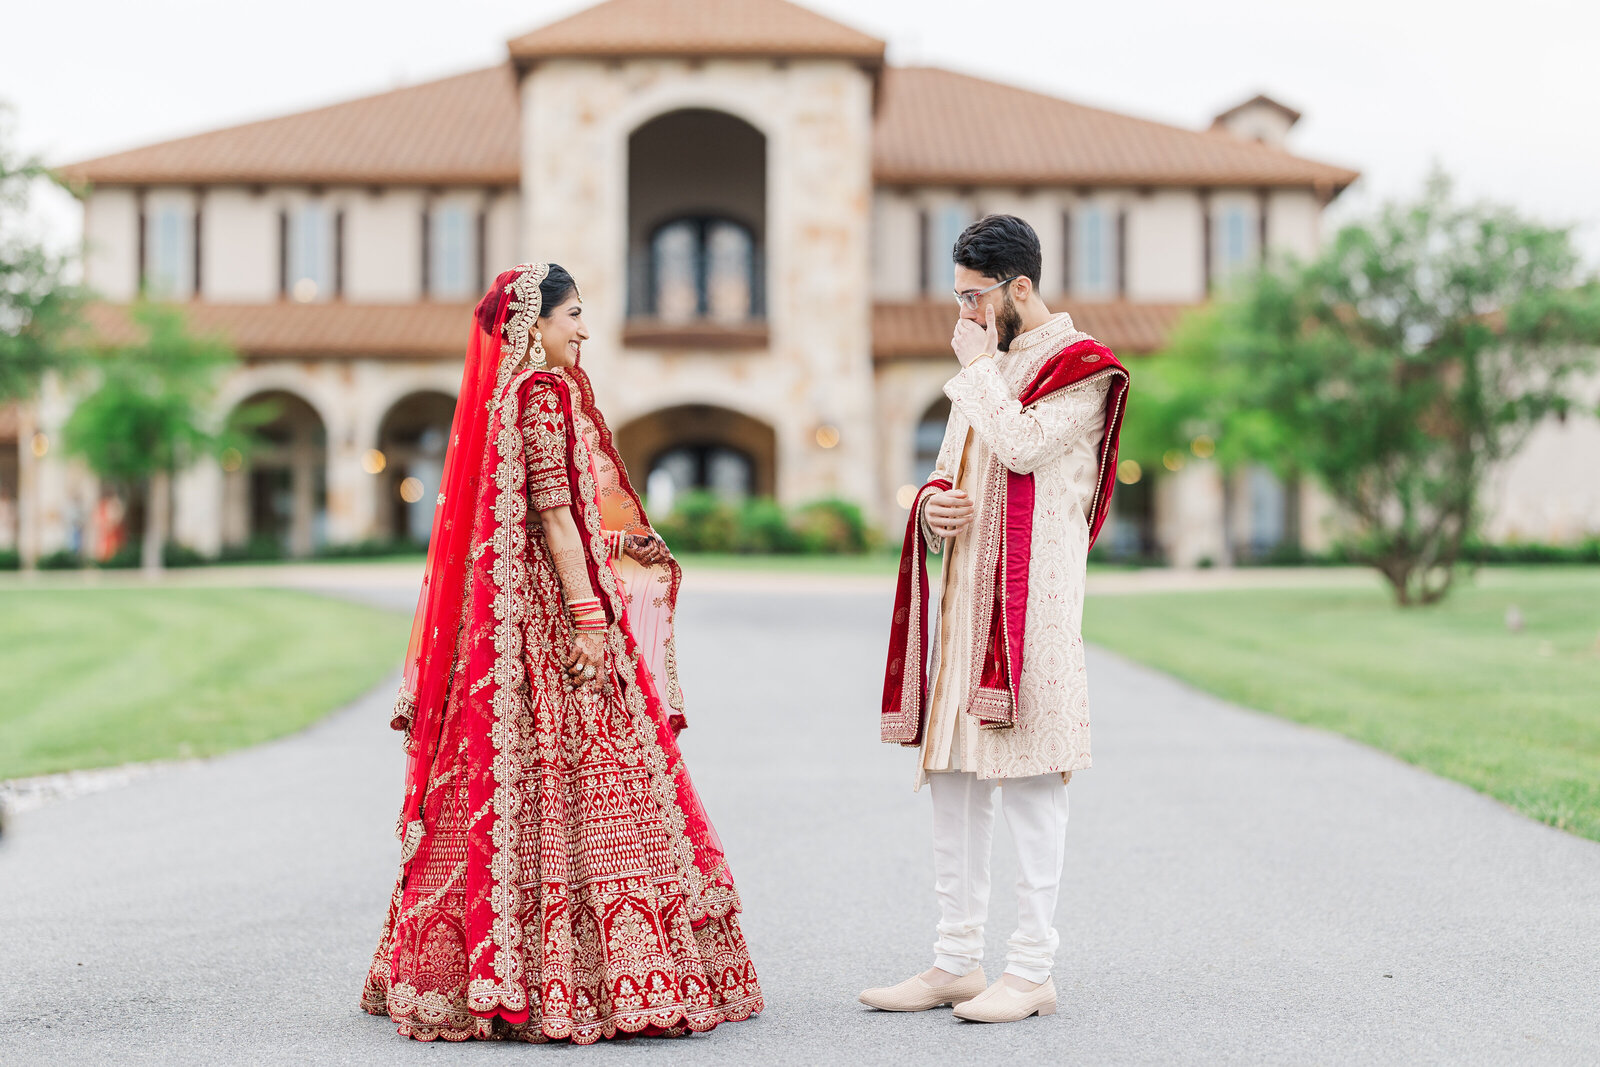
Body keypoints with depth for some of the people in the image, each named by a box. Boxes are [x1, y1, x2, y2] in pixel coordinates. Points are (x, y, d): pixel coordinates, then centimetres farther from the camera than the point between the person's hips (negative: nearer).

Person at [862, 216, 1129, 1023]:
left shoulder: (1080, 367, -4)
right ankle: (956, 962, 16)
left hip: (1030, 599, -8)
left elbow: (1022, 447, -19)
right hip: (967, 593, 8)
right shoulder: (988, 365, 20)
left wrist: (982, 366, -6)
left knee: (1028, 776, -6)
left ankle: (1032, 970, 1)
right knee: (951, 774, 8)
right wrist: (932, 505, 0)